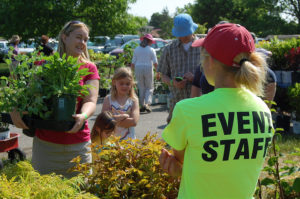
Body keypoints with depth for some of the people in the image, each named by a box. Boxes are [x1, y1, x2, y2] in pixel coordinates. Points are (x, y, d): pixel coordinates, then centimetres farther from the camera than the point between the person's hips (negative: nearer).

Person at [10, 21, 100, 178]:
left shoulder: (89, 68, 4)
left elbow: (91, 100, -7)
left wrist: (83, 116, -28)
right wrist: (15, 109, -18)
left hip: (78, 145, 0)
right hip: (44, 143, 0)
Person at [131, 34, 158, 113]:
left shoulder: (136, 49, 7)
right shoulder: (151, 50, -1)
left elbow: (133, 63, 6)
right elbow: (155, 63, -6)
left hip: (138, 69, 2)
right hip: (148, 69, -2)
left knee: (141, 88, 10)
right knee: (149, 88, 7)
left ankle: (142, 105, 8)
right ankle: (147, 104, -11)